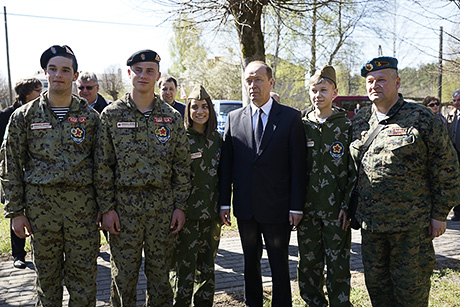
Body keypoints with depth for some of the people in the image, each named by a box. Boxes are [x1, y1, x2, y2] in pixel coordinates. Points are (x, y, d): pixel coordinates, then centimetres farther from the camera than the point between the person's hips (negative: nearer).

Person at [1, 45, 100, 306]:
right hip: (40, 204, 1)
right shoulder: (25, 116, 4)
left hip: (83, 205, 0)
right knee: (47, 274, 13)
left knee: (83, 274, 5)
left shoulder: (90, 117, 5)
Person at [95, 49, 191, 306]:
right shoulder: (112, 114, 1)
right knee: (124, 275, 7)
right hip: (124, 206, -1)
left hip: (163, 206, 1)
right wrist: (107, 208, -4)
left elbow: (182, 166, 5)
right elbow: (103, 165, 0)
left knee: (160, 273, 11)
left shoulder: (172, 117, 4)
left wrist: (180, 206, 1)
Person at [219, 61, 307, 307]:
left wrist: (296, 206, -9)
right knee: (250, 262, 16)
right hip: (245, 208, 3)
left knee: (279, 265, 8)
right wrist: (224, 203, 2)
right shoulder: (234, 118, 6)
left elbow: (298, 165, -5)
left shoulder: (291, 117, -3)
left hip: (277, 208, -3)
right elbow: (226, 164, 6)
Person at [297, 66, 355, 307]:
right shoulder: (301, 126, 6)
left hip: (336, 211, -2)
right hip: (307, 210, 3)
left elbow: (355, 170, -2)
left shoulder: (347, 126, -1)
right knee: (308, 266, 12)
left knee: (338, 267, 5)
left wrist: (347, 206, -8)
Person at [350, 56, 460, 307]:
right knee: (375, 282, 16)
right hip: (370, 222, 5)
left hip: (411, 225, -5)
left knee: (411, 287, 7)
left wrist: (440, 214, -6)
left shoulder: (421, 119, -7)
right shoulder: (359, 121, 7)